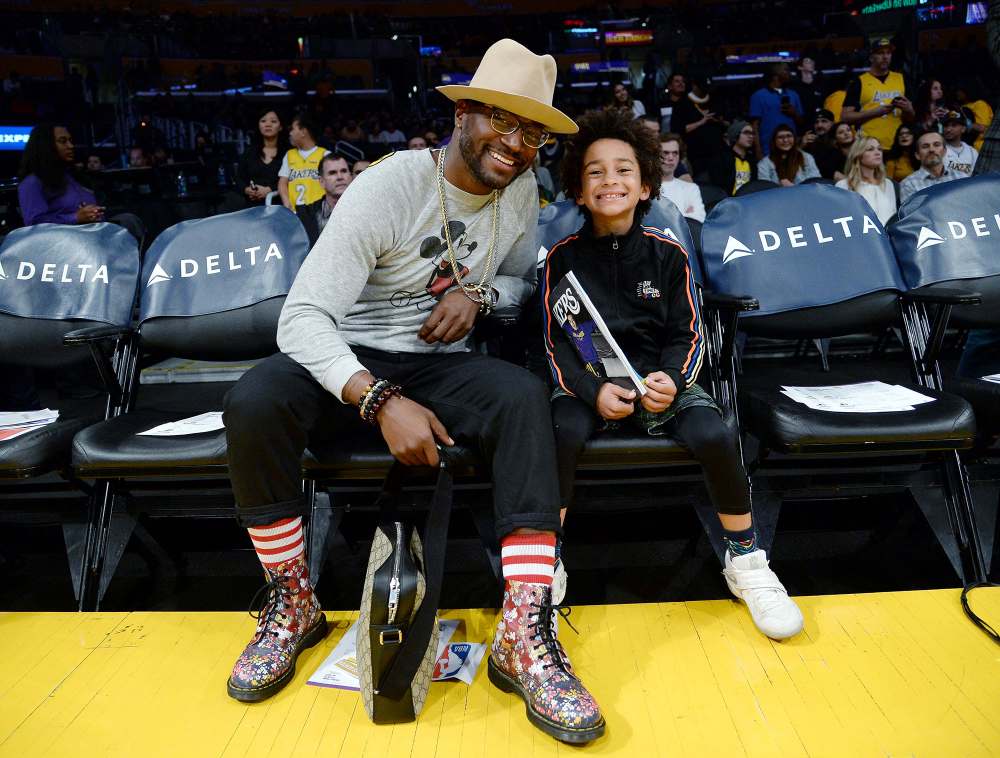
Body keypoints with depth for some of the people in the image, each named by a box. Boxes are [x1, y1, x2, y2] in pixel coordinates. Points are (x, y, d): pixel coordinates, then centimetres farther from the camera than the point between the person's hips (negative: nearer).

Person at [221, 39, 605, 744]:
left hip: (442, 363, 3)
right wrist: (381, 399, -38)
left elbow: (522, 277, 18)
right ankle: (293, 606, -8)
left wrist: (478, 295, -8)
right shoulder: (389, 185, -16)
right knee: (254, 403, -33)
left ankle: (524, 639, -30)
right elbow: (303, 314, -23)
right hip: (351, 359, -2)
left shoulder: (520, 189, 1)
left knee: (525, 396, -30)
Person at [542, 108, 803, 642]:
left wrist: (670, 380, -18)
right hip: (587, 380, 0)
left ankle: (745, 561, 0)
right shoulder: (563, 257, 0)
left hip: (660, 375, 1)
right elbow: (557, 343, -2)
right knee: (561, 433, -33)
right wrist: (593, 391, -20)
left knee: (715, 436, -26)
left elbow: (688, 336, 3)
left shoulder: (667, 253, 1)